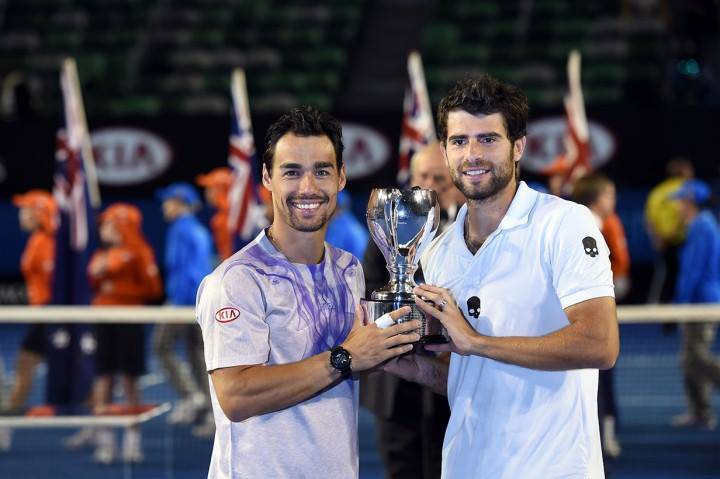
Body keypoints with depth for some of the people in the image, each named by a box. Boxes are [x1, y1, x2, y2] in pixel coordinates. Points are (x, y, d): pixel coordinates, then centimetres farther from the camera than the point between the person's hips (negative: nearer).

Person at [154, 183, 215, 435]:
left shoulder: (180, 230, -9)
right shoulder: (201, 231, 17)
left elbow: (181, 267, -14)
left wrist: (177, 303, -10)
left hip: (185, 298, -8)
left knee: (162, 345, 1)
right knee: (199, 354, 8)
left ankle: (191, 395, -10)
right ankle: (213, 415, 3)